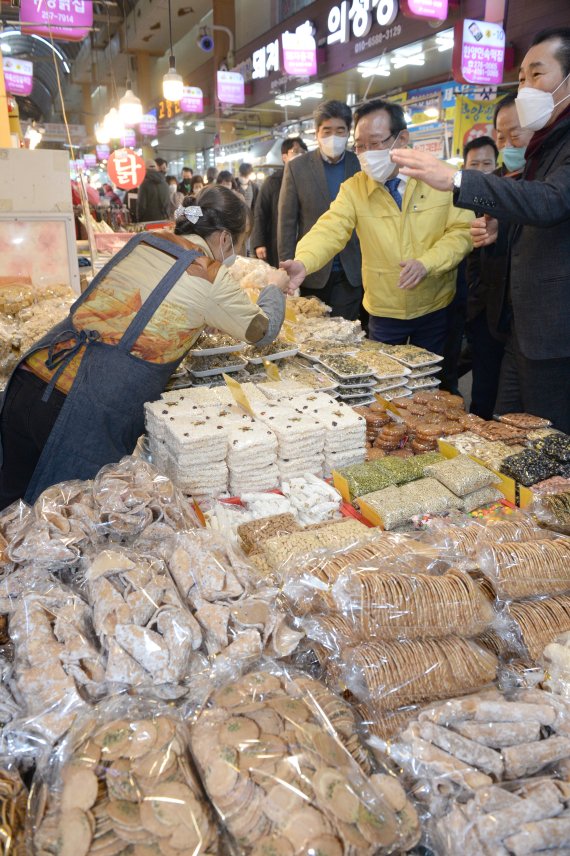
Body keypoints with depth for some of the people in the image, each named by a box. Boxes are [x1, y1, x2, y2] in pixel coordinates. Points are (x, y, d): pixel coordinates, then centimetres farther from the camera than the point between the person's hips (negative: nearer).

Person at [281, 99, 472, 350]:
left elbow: (462, 231, -8)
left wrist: (427, 263, -26)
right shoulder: (353, 189, -5)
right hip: (383, 313, 0)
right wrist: (302, 263, -38)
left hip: (436, 309, 0)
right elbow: (330, 229, -18)